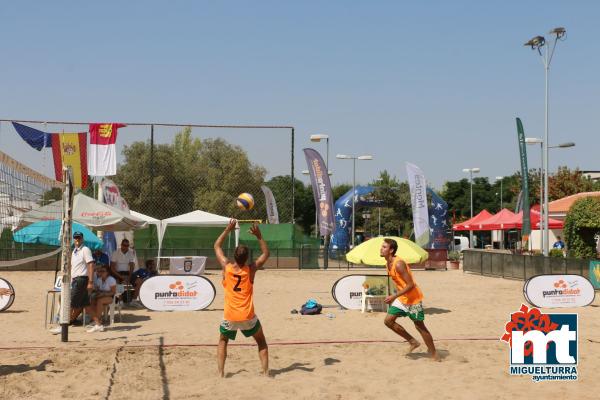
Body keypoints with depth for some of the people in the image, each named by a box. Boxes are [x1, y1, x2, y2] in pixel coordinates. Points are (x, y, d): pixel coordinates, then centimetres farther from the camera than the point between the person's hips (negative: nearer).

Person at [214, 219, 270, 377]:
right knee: (261, 342, 20)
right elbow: (266, 253, 9)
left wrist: (228, 230, 9)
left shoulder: (226, 267, -5)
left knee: (223, 342, 23)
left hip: (229, 317, 1)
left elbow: (217, 246, 9)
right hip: (248, 317, -1)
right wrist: (259, 236, 2)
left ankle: (221, 374, 9)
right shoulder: (251, 269, -7)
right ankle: (266, 372, 10)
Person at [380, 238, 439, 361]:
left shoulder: (398, 264, -25)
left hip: (413, 298, -9)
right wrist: (394, 297, 16)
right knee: (388, 320, 3)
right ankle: (413, 342, 16)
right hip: (401, 298, 9)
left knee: (420, 326, 2)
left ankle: (434, 355, 17)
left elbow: (410, 285, -27)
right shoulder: (388, 264, 3)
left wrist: (394, 296, -29)